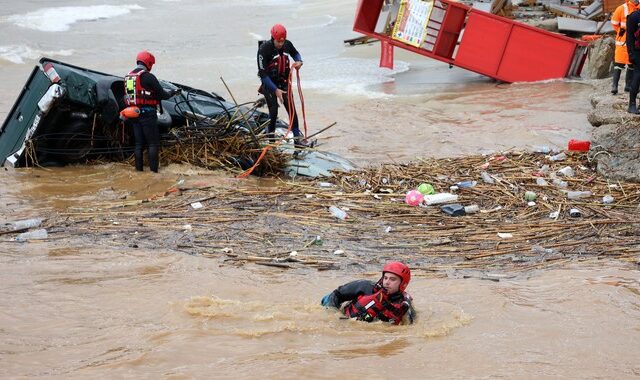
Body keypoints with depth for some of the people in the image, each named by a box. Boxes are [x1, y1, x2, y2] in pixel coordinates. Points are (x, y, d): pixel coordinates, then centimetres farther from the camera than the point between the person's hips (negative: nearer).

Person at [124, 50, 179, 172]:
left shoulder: (128, 76, 12)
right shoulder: (148, 76, -12)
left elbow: (126, 97, 16)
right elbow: (161, 94, -7)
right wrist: (172, 93, 10)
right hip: (147, 113, -7)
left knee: (139, 143, 12)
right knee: (153, 143, -2)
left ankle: (139, 170, 11)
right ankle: (153, 170, -6)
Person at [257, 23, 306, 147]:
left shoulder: (287, 44, -8)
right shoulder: (264, 49, -22)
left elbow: (295, 53, 18)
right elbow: (263, 74, -22)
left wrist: (299, 61, -6)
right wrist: (275, 90, -26)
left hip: (283, 82, 4)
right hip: (269, 83, -4)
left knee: (291, 108, -3)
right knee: (273, 111, -9)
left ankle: (297, 137, 2)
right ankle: (270, 135, 12)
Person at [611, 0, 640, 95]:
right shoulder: (621, 9, -8)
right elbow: (614, 23, 0)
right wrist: (621, 31, -2)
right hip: (623, 41, -5)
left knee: (632, 63, 10)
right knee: (619, 63, -8)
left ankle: (628, 85, 18)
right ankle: (614, 86, -8)